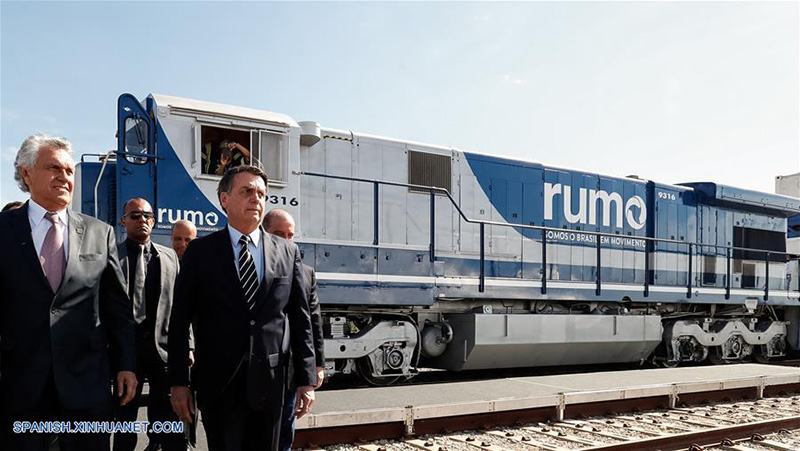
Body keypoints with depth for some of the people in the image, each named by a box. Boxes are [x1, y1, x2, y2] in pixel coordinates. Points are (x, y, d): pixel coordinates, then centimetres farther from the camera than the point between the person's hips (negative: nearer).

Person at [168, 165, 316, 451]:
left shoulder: (287, 253, 6)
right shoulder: (200, 252, 1)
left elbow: (300, 320, 5)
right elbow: (179, 321, 1)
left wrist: (306, 380, 1)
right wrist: (179, 382, -3)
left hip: (269, 381, 2)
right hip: (219, 383, -2)